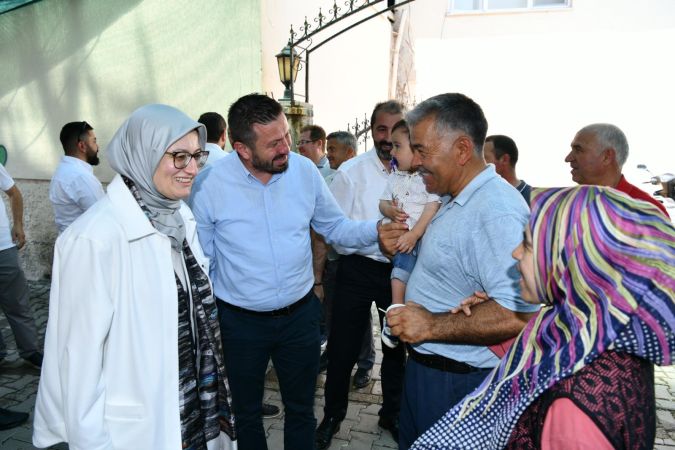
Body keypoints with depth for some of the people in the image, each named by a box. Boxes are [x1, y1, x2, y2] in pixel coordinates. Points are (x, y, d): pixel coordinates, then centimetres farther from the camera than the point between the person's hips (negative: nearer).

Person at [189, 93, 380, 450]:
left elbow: (335, 227, 2)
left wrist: (377, 230, -16)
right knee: (245, 412, 23)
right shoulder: (209, 185, -16)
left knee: (301, 409, 22)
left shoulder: (305, 171, -9)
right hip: (240, 321, -1)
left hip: (300, 315, 2)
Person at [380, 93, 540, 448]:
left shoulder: (497, 211, -28)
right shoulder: (455, 199, 7)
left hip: (456, 382, -10)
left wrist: (433, 326, -30)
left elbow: (519, 314, -36)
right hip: (424, 365, 10)